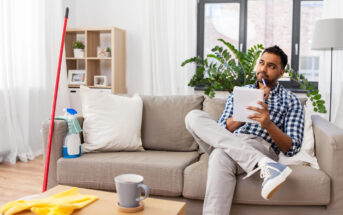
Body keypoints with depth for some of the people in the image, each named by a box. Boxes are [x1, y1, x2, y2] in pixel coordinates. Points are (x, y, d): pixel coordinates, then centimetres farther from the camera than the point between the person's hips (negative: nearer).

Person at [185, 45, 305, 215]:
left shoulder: (291, 101, 14)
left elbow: (292, 149, 4)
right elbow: (221, 131, 12)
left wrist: (269, 124, -15)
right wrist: (251, 105, 1)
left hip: (261, 148, -4)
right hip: (226, 144, 5)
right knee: (194, 116, -26)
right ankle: (263, 164, -36)